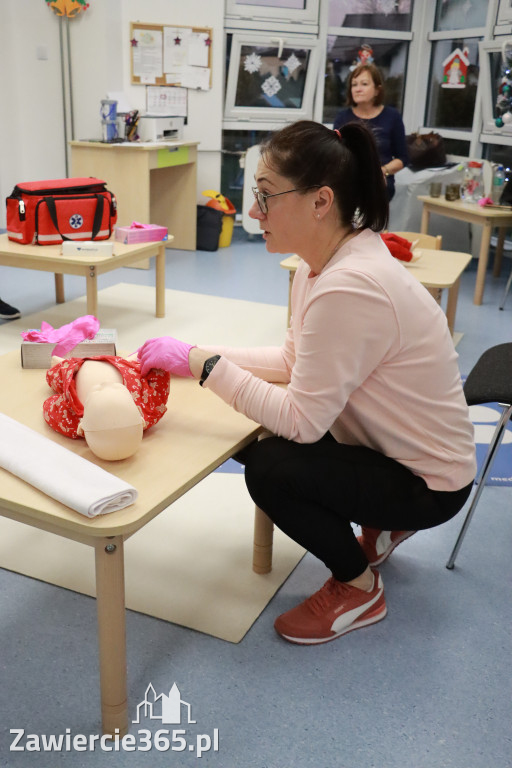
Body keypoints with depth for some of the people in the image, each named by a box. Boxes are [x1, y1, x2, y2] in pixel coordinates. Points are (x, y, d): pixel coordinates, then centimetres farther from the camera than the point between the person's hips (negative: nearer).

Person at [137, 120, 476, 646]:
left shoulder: (349, 287, -33)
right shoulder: (321, 263, -4)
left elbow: (302, 420, -29)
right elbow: (294, 359, 4)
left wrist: (202, 363, -23)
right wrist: (197, 355, -5)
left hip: (428, 483, -9)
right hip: (387, 447, 9)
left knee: (269, 469, -22)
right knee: (251, 437, 7)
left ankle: (359, 588, 6)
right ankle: (380, 526, 23)